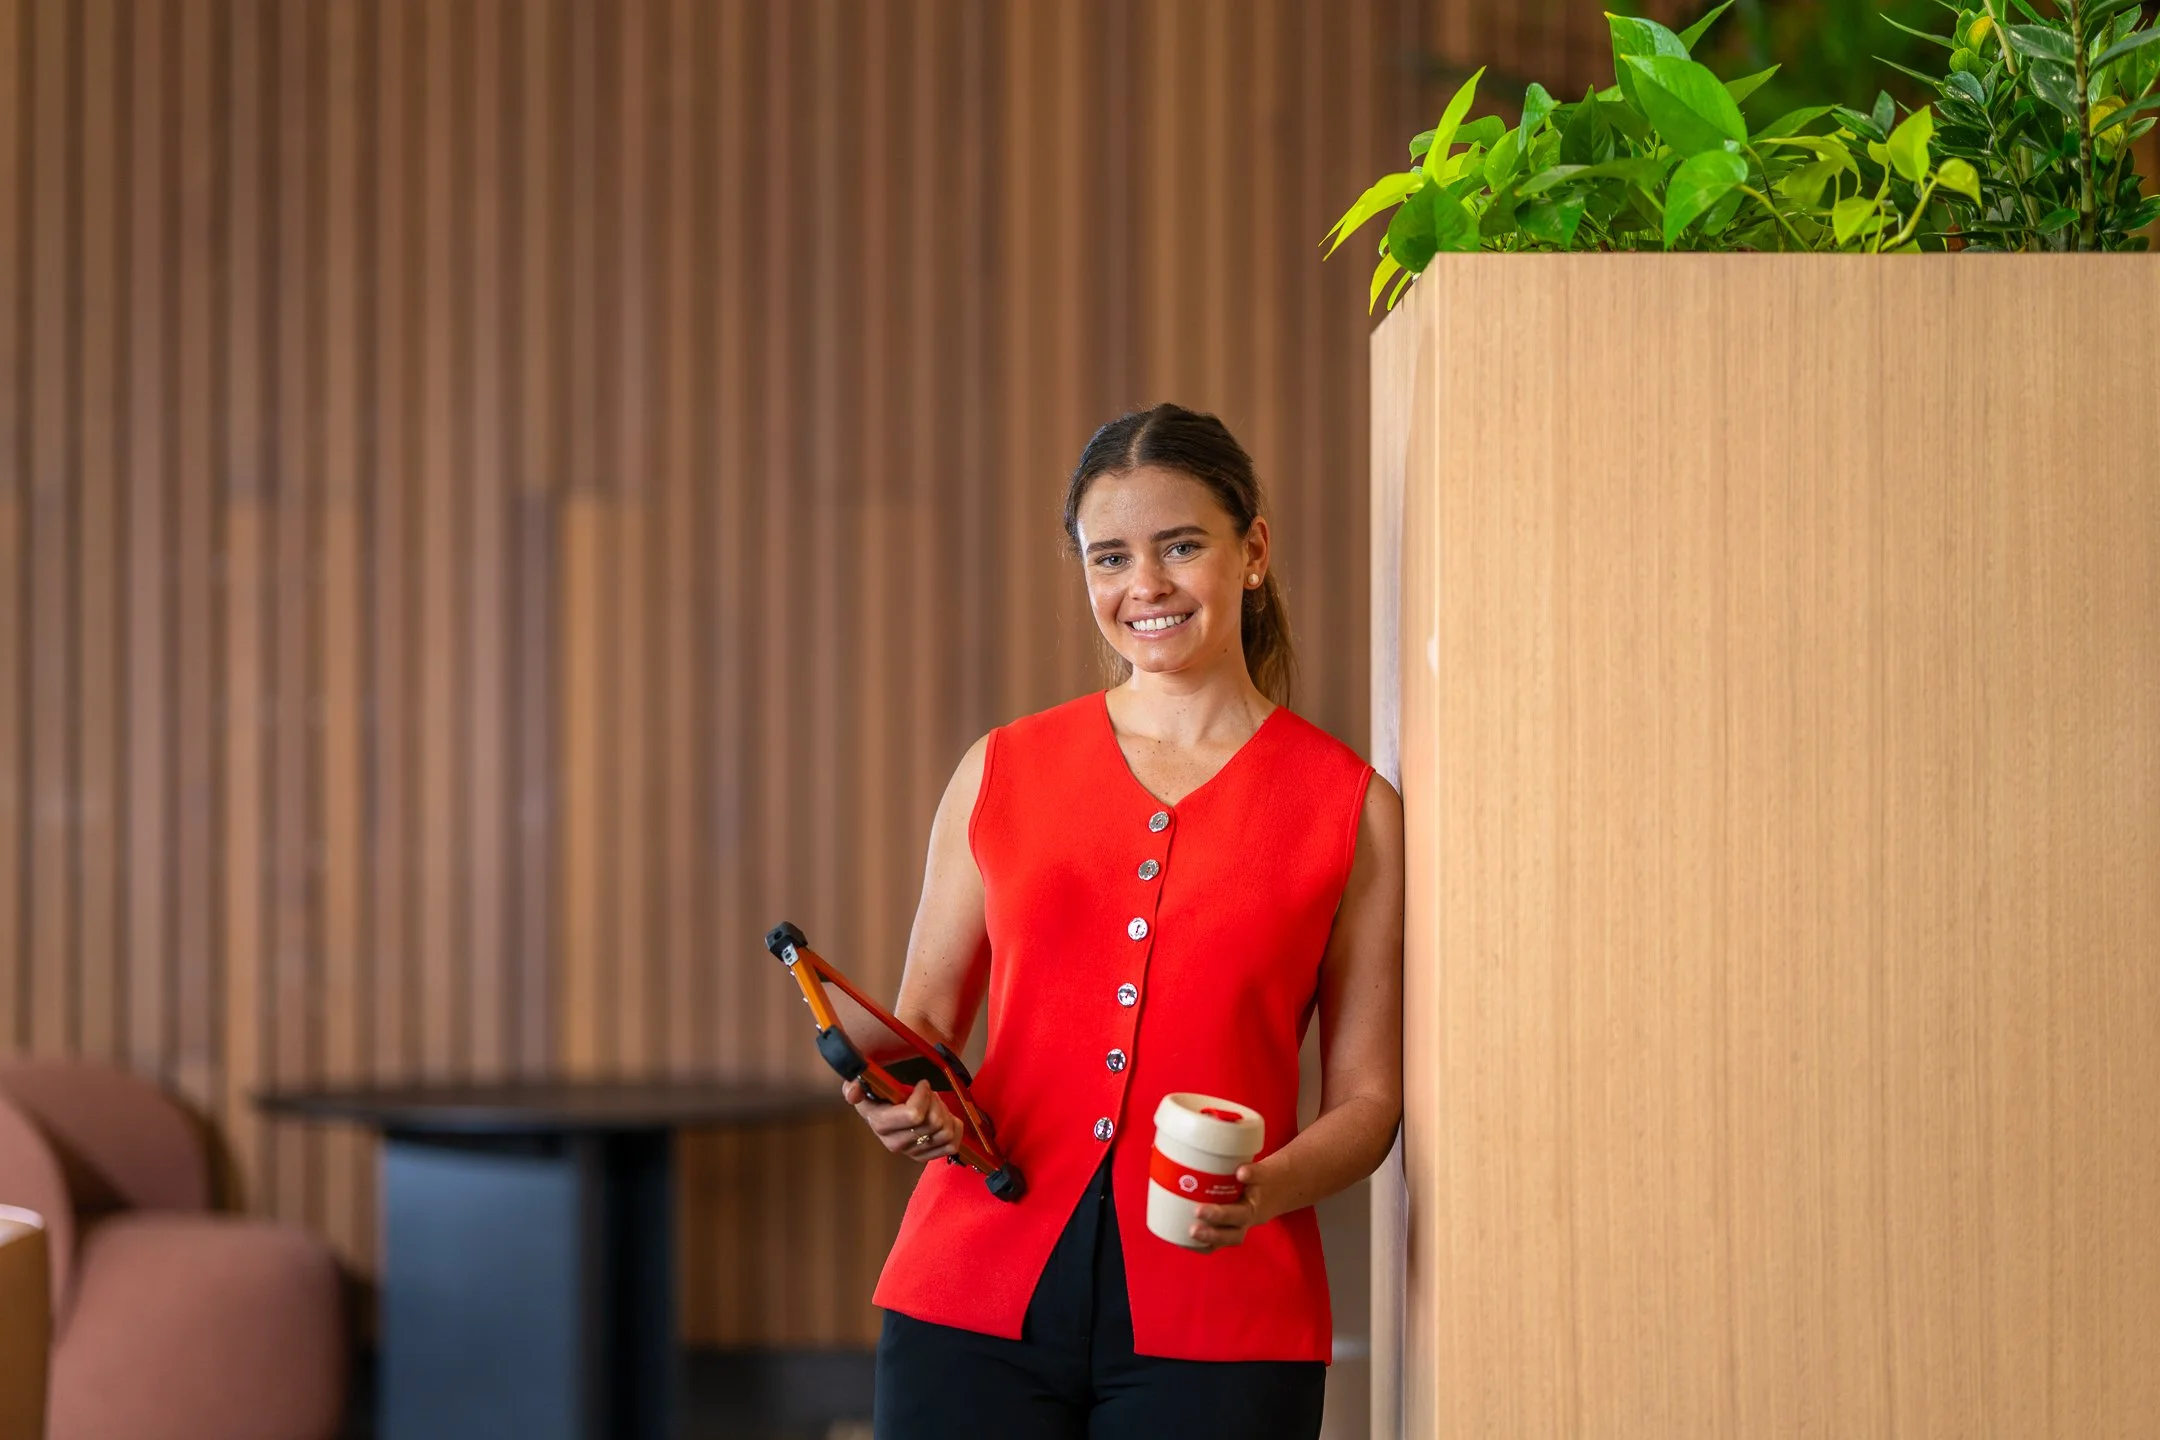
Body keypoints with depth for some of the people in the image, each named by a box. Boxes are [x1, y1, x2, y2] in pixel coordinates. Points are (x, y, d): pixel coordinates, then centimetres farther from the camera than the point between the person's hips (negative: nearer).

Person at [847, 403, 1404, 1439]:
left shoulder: (1352, 809, 4)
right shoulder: (1003, 772, 9)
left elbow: (1365, 1098, 5)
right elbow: (926, 1012, 15)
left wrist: (1271, 1188, -14)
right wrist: (898, 1094, -6)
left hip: (1216, 1315, -1)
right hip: (980, 1290, 1)